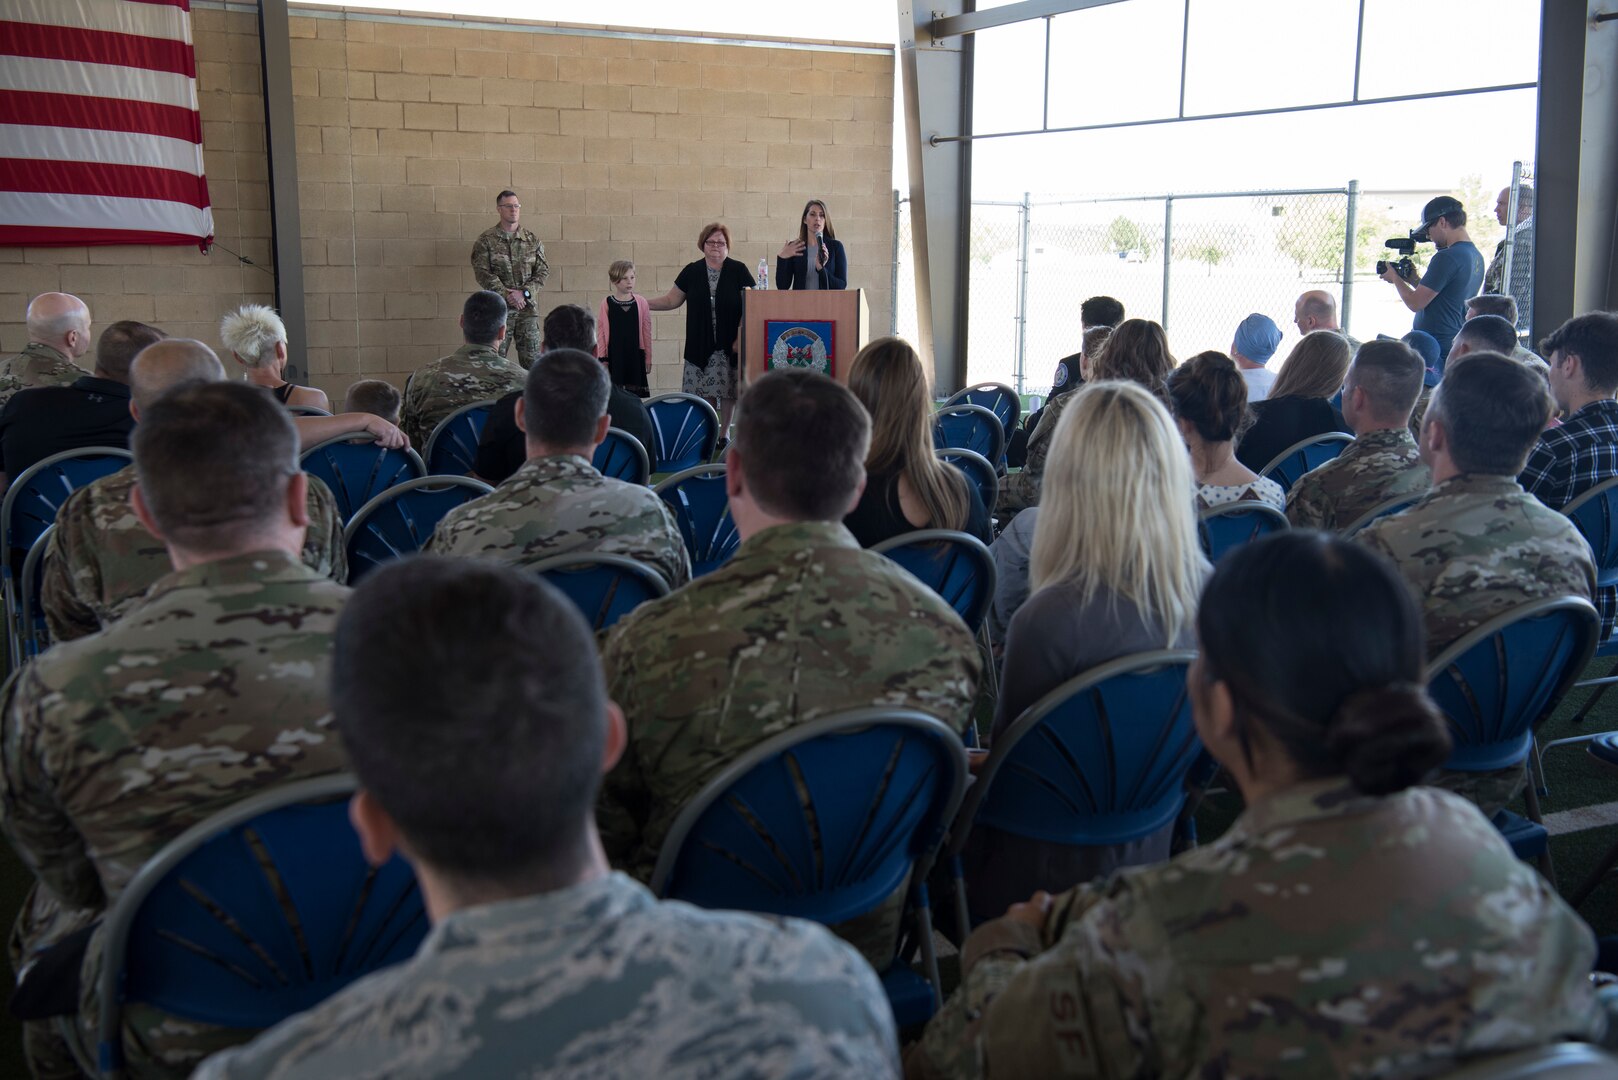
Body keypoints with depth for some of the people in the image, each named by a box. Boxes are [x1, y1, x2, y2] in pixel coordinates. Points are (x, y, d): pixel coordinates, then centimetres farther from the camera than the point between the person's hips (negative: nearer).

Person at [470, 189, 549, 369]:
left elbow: (543, 270, 6)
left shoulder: (532, 239, 10)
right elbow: (482, 273, -7)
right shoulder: (485, 239, 2)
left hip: (528, 305, 2)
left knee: (532, 358, 1)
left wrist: (524, 292, -9)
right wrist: (506, 295, -16)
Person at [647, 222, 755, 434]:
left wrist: (742, 335, -13)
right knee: (705, 393, -1)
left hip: (730, 345, -2)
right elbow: (670, 300, 13)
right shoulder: (692, 272, 7)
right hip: (701, 345, 2)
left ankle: (724, 433, 14)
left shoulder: (738, 271, 1)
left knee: (728, 392, 0)